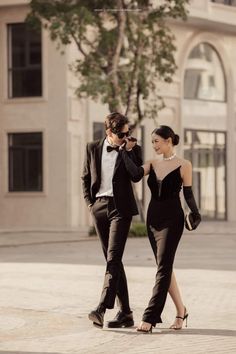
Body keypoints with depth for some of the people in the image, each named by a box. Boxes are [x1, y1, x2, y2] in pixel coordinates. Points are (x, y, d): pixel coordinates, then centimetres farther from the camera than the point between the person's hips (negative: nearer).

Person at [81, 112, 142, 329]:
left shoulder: (132, 150, 2)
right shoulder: (93, 148, 8)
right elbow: (86, 178, 15)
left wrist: (130, 150, -14)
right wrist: (90, 203, 6)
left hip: (120, 207, -4)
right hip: (99, 207, 4)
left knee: (113, 258, -16)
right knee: (112, 260, 6)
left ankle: (102, 308, -23)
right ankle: (125, 313, 11)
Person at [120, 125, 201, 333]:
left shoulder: (184, 165, -3)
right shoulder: (153, 164, 10)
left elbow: (188, 193, -3)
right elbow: (136, 175, -8)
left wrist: (195, 214, -16)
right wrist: (124, 152, -7)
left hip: (172, 219, -6)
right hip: (153, 218, 6)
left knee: (163, 268, -9)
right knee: (164, 267, 10)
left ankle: (150, 318, -13)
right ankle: (181, 311, 23)